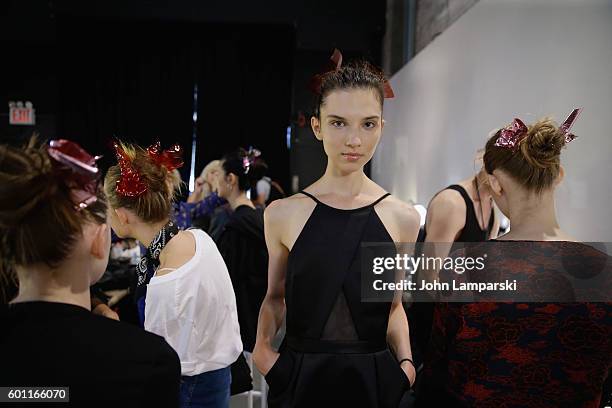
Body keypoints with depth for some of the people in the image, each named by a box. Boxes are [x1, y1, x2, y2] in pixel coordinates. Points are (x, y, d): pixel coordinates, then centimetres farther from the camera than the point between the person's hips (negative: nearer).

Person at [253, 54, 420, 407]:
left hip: (374, 379, 1)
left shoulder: (402, 218, -3)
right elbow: (275, 297, 7)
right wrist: (262, 345, -9)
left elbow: (393, 305, 10)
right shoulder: (283, 214, -6)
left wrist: (405, 360, -4)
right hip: (300, 378, -1)